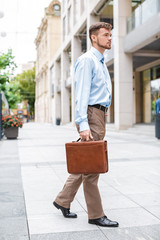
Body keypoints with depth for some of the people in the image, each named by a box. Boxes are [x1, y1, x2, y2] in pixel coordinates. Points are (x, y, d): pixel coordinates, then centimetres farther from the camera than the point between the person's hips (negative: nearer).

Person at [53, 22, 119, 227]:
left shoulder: (101, 63, 22)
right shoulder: (87, 60, -7)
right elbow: (81, 93, -17)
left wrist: (100, 121, 17)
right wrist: (83, 124, -24)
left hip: (100, 115, 10)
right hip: (91, 114, -10)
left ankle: (63, 201, 25)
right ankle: (96, 215, 7)